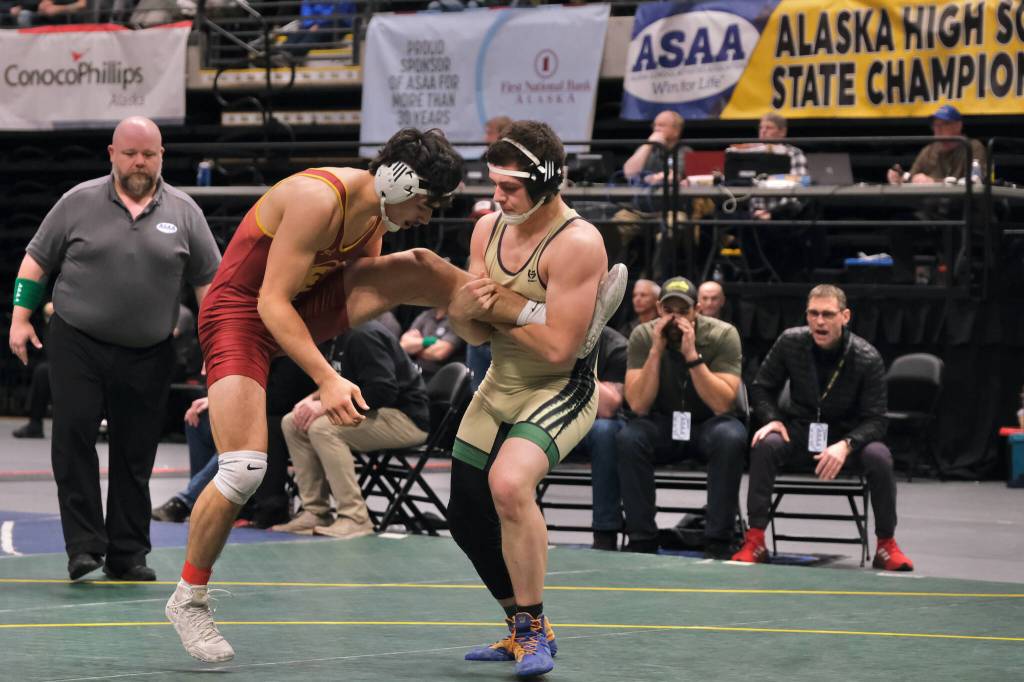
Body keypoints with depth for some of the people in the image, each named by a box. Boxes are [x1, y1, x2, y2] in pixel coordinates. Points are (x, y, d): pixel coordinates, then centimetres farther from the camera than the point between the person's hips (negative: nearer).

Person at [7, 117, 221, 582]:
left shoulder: (183, 212, 5)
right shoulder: (79, 203, 2)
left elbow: (210, 281, 8)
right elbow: (36, 260, 8)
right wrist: (21, 317, 0)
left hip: (148, 356, 1)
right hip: (77, 346, -1)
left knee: (135, 456, 4)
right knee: (74, 437, -13)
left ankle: (127, 554, 13)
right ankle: (84, 545, -9)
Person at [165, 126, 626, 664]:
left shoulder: (375, 212, -1)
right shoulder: (318, 199, -27)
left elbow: (366, 289, 3)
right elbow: (271, 303, -28)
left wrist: (453, 304, -10)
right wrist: (327, 380, -35)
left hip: (304, 309, 7)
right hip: (240, 317, -7)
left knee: (415, 267, -11)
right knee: (244, 472, -18)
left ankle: (553, 321, -13)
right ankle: (188, 599, 0)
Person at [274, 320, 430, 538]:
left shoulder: (363, 334, -21)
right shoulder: (338, 337, 9)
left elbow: (382, 391, -27)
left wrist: (326, 405, -25)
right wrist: (313, 399, -1)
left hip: (407, 418, -10)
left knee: (322, 428, -29)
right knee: (292, 423, 4)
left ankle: (355, 518, -23)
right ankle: (315, 512, 2)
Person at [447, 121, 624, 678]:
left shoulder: (577, 244, -23)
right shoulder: (488, 229, 0)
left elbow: (558, 346, -25)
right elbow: (477, 333, 1)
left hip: (560, 388, -8)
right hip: (500, 385, 8)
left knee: (509, 484, -33)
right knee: (468, 516, 11)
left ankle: (534, 629, -16)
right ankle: (523, 631, 34)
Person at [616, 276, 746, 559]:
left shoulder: (722, 335, -14)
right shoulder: (643, 336, -9)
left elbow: (723, 404, -24)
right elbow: (638, 406, -18)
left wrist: (692, 355, -31)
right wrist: (656, 350, -25)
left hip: (709, 424, -1)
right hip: (663, 426, 1)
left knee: (730, 437, -35)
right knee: (628, 438, -30)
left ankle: (718, 543, -27)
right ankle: (642, 540, -21)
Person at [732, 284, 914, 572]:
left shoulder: (867, 358, -15)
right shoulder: (790, 342, -9)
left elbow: (875, 419, -13)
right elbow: (762, 387, 5)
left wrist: (846, 445, -33)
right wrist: (772, 419, -16)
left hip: (849, 434, -1)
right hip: (801, 430, 1)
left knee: (879, 457, -32)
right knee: (765, 445, -30)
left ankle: (886, 545, -12)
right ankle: (755, 541, -24)